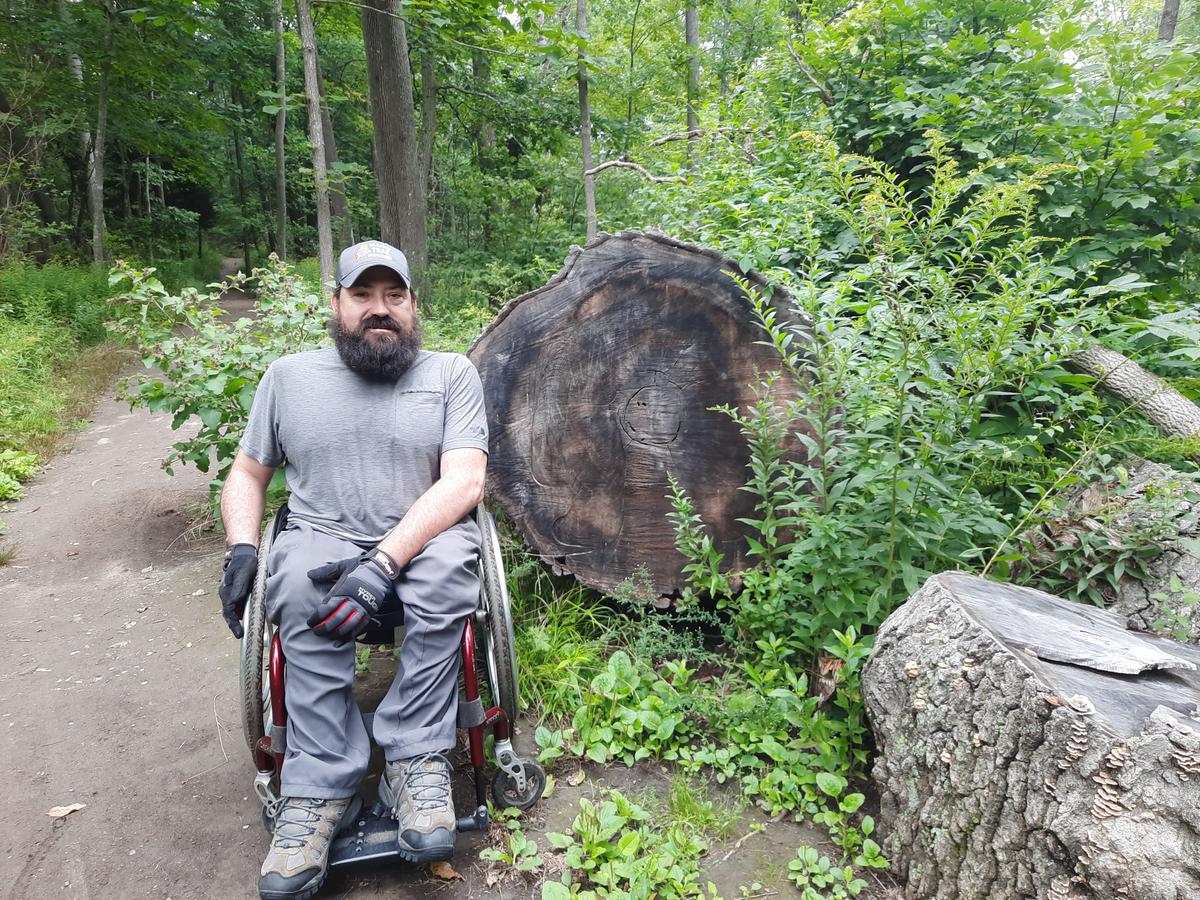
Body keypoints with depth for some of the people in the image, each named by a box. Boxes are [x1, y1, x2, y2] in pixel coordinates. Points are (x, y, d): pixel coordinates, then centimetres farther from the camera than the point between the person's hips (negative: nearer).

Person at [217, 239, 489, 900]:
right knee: (300, 589, -32)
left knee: (447, 568, -35)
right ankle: (320, 789, -23)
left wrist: (383, 562, -21)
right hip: (322, 536, 2)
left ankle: (415, 759, -22)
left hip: (423, 540, -1)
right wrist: (241, 549, -1)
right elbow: (247, 473, 21)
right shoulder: (290, 375, 16)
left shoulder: (452, 374, 6)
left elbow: (464, 480, -8)